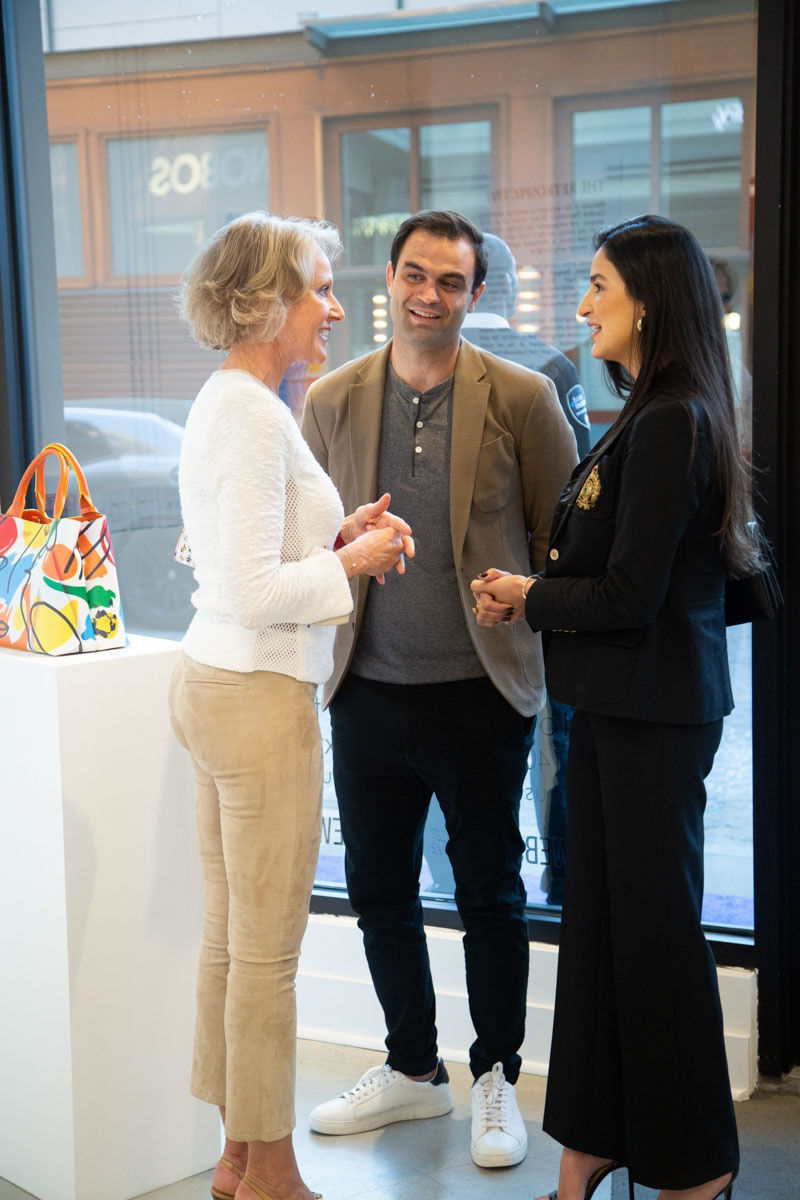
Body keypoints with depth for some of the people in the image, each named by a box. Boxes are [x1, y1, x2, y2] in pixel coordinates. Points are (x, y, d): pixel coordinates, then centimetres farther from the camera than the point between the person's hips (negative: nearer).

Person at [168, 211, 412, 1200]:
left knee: (231, 940, 16)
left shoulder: (222, 404, 14)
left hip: (212, 683, 10)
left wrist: (334, 536, 9)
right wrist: (354, 560, -10)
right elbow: (254, 592, -23)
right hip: (259, 699, -10)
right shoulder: (253, 415, -18)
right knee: (267, 952, 2)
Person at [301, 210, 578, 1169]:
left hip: (479, 691, -3)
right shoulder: (329, 402, 3)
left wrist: (533, 616, -3)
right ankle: (412, 1071, 35)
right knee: (378, 891, 14)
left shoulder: (521, 399, -5)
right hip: (367, 690, 3)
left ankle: (496, 1081, 29)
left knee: (489, 893, 9)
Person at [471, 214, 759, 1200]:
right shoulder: (647, 417, 12)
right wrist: (524, 594, 1)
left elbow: (629, 593, -21)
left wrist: (529, 597, -6)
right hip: (619, 703, 9)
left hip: (654, 714, -9)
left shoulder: (671, 425, -18)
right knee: (596, 917, 14)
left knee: (655, 924, 3)